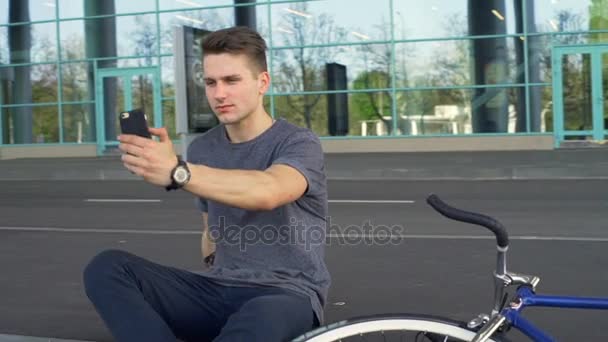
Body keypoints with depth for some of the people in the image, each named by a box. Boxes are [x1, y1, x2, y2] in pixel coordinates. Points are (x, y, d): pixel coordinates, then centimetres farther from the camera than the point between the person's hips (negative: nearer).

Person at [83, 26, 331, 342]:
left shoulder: (298, 143, -8)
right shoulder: (202, 149, 12)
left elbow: (267, 192, -32)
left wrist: (176, 172, -45)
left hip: (286, 296, -6)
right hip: (218, 292, 6)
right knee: (107, 268, -17)